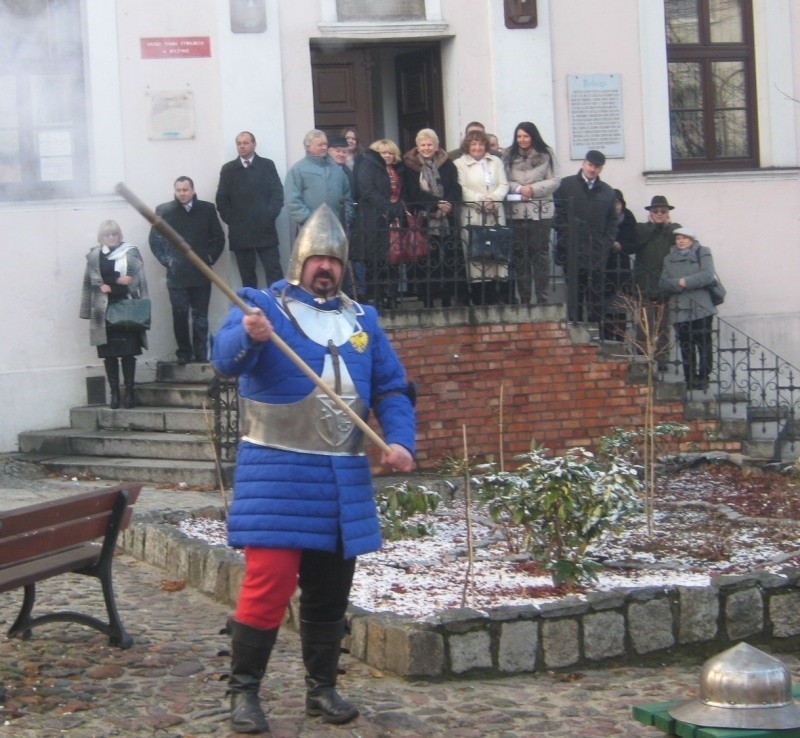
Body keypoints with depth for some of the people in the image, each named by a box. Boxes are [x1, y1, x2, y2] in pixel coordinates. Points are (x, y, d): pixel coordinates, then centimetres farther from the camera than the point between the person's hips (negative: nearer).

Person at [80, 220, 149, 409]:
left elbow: (141, 282, 1)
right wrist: (117, 281, -7)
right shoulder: (94, 256, 8)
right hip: (105, 311, 1)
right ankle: (114, 393, 8)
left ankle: (129, 392, 4)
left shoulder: (131, 253, 4)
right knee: (109, 354, 2)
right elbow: (91, 281, 2)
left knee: (128, 352, -3)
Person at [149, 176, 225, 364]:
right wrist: (166, 260, -4)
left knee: (200, 315, 3)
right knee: (180, 315, 1)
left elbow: (218, 237, 9)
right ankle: (184, 353, 10)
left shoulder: (207, 209, 6)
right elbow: (155, 239, 5)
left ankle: (201, 354, 8)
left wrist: (210, 258, -1)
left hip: (201, 272, 1)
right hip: (176, 273, 0)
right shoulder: (163, 210, 3)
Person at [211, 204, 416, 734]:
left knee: (330, 590, 12)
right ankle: (244, 691, 2)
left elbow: (392, 389, 13)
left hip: (344, 478, 5)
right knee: (269, 583, -11)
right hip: (278, 473, -5)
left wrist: (400, 440, -6)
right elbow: (226, 358, -19)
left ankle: (322, 687, 24)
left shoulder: (362, 319, 15)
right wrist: (249, 337, -43)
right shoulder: (264, 306, -1)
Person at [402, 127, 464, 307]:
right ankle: (428, 303, 0)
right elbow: (414, 194, -5)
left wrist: (448, 205, -14)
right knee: (427, 263, -4)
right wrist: (438, 203, -14)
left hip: (447, 219, 2)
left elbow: (456, 190, 5)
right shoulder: (410, 166, 5)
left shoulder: (447, 164, 12)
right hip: (424, 221, -2)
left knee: (452, 260, -4)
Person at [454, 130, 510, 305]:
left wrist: (493, 199, -9)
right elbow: (462, 190, -6)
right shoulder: (459, 164, 4)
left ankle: (501, 299, -3)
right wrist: (481, 201, -14)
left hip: (495, 214, 4)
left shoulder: (496, 162, 18)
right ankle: (480, 301, -7)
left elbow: (503, 185, 10)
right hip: (472, 215, -4)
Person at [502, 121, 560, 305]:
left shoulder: (545, 155, 1)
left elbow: (554, 181, -1)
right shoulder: (509, 156, 6)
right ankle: (523, 299, 10)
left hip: (541, 212, -2)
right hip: (517, 212, 2)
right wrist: (519, 188, -13)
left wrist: (533, 189, -11)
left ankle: (543, 298, 6)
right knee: (519, 255, 4)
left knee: (540, 254, 1)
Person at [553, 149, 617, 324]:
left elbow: (612, 221, 16)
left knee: (597, 294, 0)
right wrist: (565, 240, -9)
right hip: (573, 251, -3)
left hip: (598, 251, 3)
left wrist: (607, 243, 2)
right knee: (575, 292, -3)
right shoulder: (566, 185, 6)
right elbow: (558, 214, 0)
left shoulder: (607, 192, 16)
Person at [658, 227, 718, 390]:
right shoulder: (669, 258, 16)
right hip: (679, 309, 3)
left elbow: (707, 275, -10)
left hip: (701, 308, -3)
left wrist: (686, 282, -13)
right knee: (685, 346, 3)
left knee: (704, 344, -3)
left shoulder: (702, 253, 5)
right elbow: (663, 283, 4)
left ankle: (703, 377, 3)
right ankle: (690, 380, 8)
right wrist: (678, 283, -14)